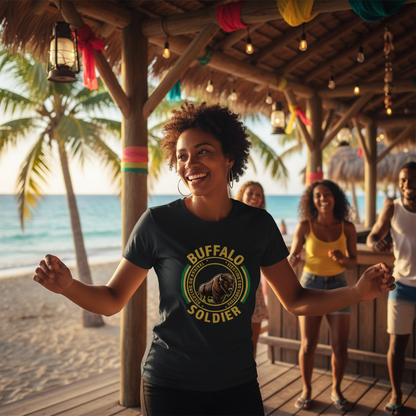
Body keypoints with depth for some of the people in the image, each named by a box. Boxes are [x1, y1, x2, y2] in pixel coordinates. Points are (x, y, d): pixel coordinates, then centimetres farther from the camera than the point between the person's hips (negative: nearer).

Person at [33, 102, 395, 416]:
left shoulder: (258, 225, -5)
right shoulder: (158, 223, -12)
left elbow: (296, 300, 2)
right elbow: (112, 300, -6)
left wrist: (360, 291, -12)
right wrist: (68, 285, -26)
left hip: (238, 384, 3)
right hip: (170, 386, -2)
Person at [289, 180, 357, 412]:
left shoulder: (347, 228, -4)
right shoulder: (305, 226, -8)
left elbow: (353, 262, 3)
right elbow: (292, 257, -2)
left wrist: (342, 258, -18)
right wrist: (293, 260, -25)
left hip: (338, 286, 1)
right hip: (310, 285, -1)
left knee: (340, 346, 0)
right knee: (308, 345, -1)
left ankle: (336, 390, 23)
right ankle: (307, 390, 21)